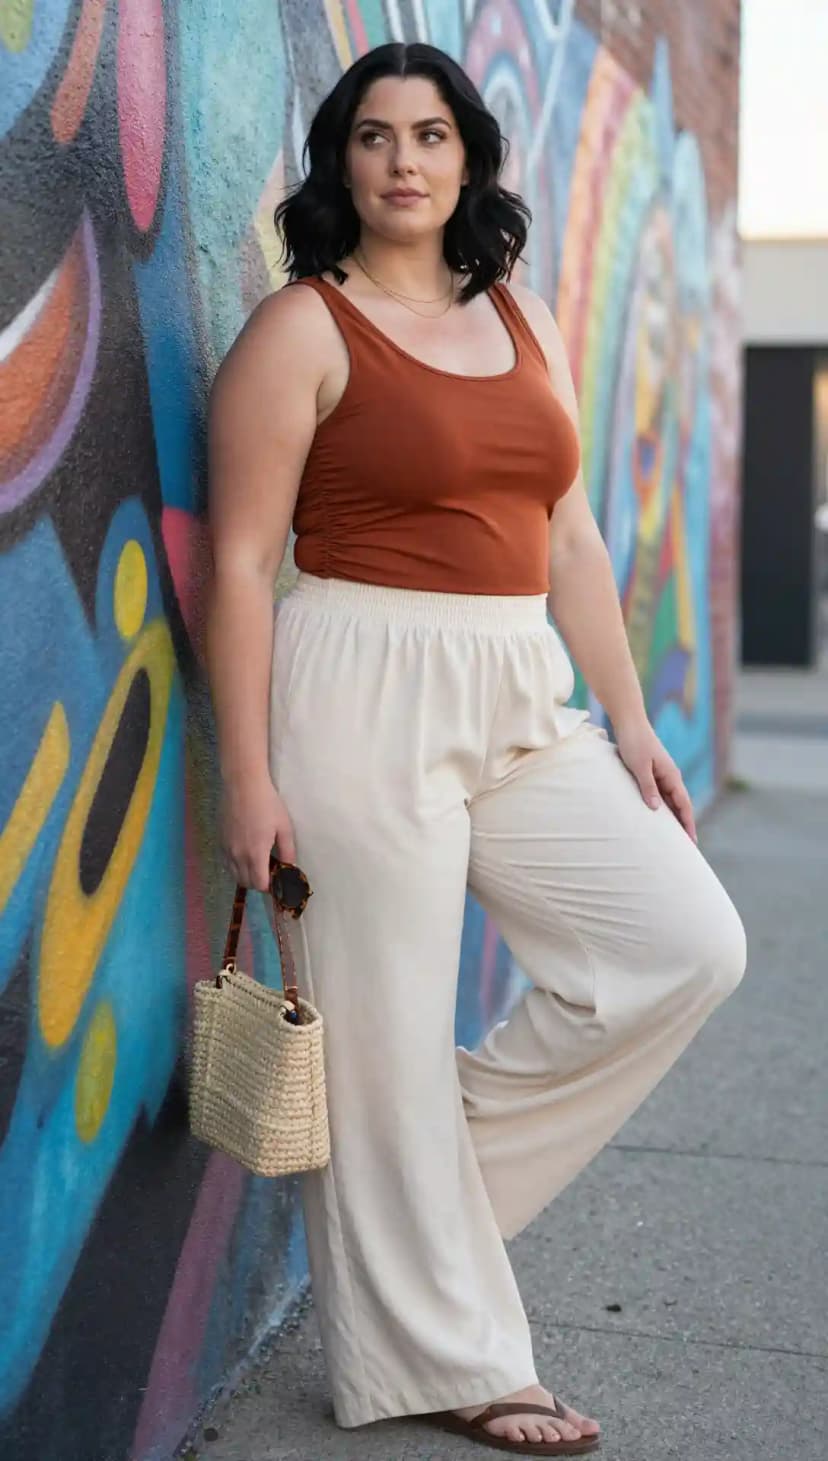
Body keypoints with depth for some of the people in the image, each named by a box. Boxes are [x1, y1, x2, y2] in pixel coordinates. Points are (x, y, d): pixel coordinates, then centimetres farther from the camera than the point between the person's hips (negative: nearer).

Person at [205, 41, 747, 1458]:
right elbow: (240, 562, -9)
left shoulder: (524, 322, 15)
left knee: (690, 944, 3)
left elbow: (571, 540, 16)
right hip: (364, 702, -7)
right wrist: (248, 778, -13)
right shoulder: (300, 330, -4)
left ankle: (450, 1154, 18)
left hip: (523, 705, 7)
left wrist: (629, 717, 11)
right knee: (387, 1032, 1)